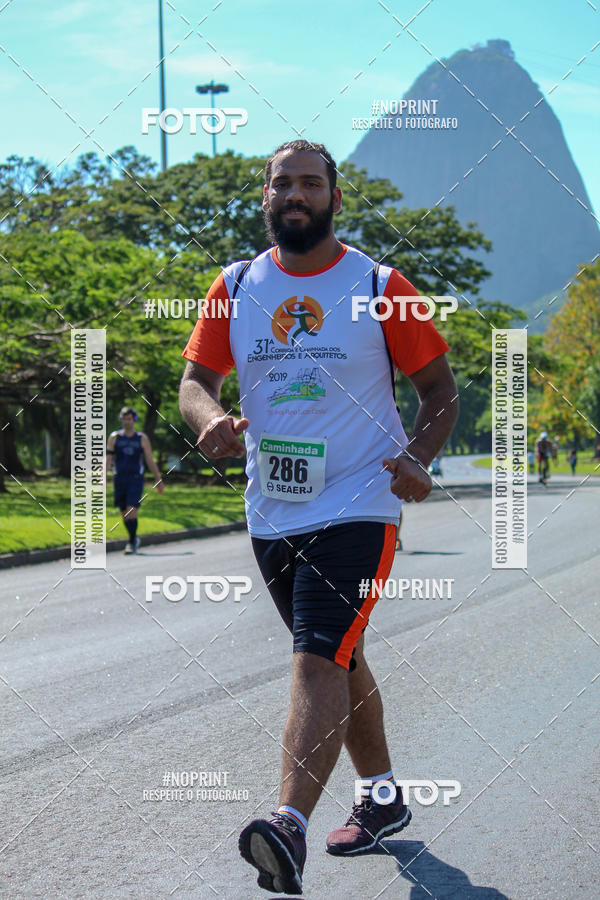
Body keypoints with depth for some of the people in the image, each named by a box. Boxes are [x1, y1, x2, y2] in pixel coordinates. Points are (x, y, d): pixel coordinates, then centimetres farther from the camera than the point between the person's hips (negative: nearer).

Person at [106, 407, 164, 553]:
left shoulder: (142, 438, 5)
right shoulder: (114, 437, 7)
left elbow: (150, 460, 8)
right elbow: (108, 459, 5)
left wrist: (159, 480, 8)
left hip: (136, 479, -2)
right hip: (119, 479, 2)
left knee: (131, 511, -16)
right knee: (124, 513, 7)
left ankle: (132, 543, -9)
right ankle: (134, 539, 26)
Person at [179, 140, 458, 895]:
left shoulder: (379, 289, -2)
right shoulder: (236, 287, 7)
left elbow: (439, 387, 4)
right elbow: (195, 379, 7)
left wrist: (417, 457, -14)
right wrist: (210, 421, -17)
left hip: (357, 506, -5)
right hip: (271, 514, 5)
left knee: (318, 661, -20)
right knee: (340, 660, 17)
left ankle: (291, 825, -30)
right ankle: (383, 799, 33)